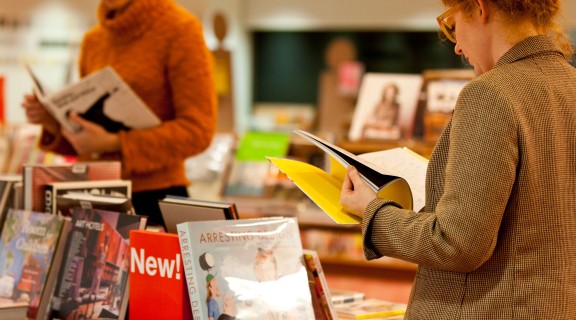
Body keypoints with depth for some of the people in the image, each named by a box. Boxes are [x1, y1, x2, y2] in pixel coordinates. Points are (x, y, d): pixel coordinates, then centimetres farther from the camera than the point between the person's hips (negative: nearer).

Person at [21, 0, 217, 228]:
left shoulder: (179, 29, -6)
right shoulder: (93, 40, 12)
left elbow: (197, 130, -12)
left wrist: (113, 143, -19)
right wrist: (53, 121, -1)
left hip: (156, 199, -5)